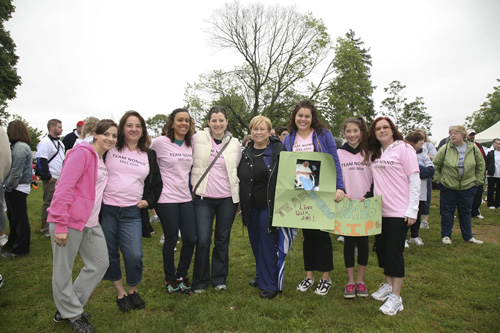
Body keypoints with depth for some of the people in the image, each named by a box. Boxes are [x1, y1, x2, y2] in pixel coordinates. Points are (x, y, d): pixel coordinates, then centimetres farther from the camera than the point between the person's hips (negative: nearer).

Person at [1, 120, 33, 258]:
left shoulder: (20, 147, -19)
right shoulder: (17, 146, 14)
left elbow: (16, 172, -22)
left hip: (17, 189, -10)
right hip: (15, 188, 10)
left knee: (19, 218, 1)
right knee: (13, 217, 20)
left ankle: (21, 249, 12)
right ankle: (12, 243, 34)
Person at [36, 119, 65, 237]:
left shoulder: (59, 142, 18)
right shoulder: (45, 143, -11)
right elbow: (41, 161, -17)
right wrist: (47, 177, -17)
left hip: (61, 179, 9)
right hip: (51, 180, -9)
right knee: (48, 203, -2)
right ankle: (45, 229, 8)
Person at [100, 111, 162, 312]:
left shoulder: (149, 156, 10)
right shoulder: (109, 149, 2)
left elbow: (156, 184, 17)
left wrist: (149, 201, 4)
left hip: (132, 213, 1)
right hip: (107, 210, 0)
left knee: (134, 256, -5)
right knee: (109, 255, 8)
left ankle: (133, 290, 22)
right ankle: (120, 293, 29)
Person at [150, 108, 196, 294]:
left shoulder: (191, 144, 8)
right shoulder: (160, 142, -7)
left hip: (186, 198, 5)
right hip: (167, 199, -4)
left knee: (190, 239, 3)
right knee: (171, 240, 5)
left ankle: (181, 276, 25)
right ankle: (170, 279, 26)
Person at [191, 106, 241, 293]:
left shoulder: (235, 144, 5)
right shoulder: (198, 138, -2)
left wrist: (238, 197, 13)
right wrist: (193, 186, 5)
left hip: (227, 198, 2)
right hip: (203, 198, -2)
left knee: (222, 240, 10)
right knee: (203, 241, -1)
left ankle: (219, 279, 27)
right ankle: (200, 281, 19)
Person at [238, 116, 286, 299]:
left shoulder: (278, 150, -6)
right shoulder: (246, 153, 8)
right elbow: (240, 180, 13)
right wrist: (242, 205, 10)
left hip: (269, 206, -5)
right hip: (251, 206, 5)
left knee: (268, 243, -1)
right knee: (256, 243, 14)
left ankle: (270, 284, 13)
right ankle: (261, 276, 33)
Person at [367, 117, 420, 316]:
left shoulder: (404, 149, -6)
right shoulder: (374, 153, 11)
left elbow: (415, 181, -9)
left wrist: (412, 210, -13)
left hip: (399, 211, -6)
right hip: (380, 210, 6)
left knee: (394, 251, -4)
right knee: (382, 248, 13)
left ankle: (396, 297, 7)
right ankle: (388, 286, 31)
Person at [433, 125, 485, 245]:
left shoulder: (473, 148, -1)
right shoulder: (445, 148, -8)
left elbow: (480, 165, 10)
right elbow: (435, 164, 1)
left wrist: (478, 181, 7)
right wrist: (438, 178, -3)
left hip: (468, 187, 2)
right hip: (447, 186, -2)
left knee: (465, 212, 13)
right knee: (447, 211, 5)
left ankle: (468, 236, 26)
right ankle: (446, 235, 17)